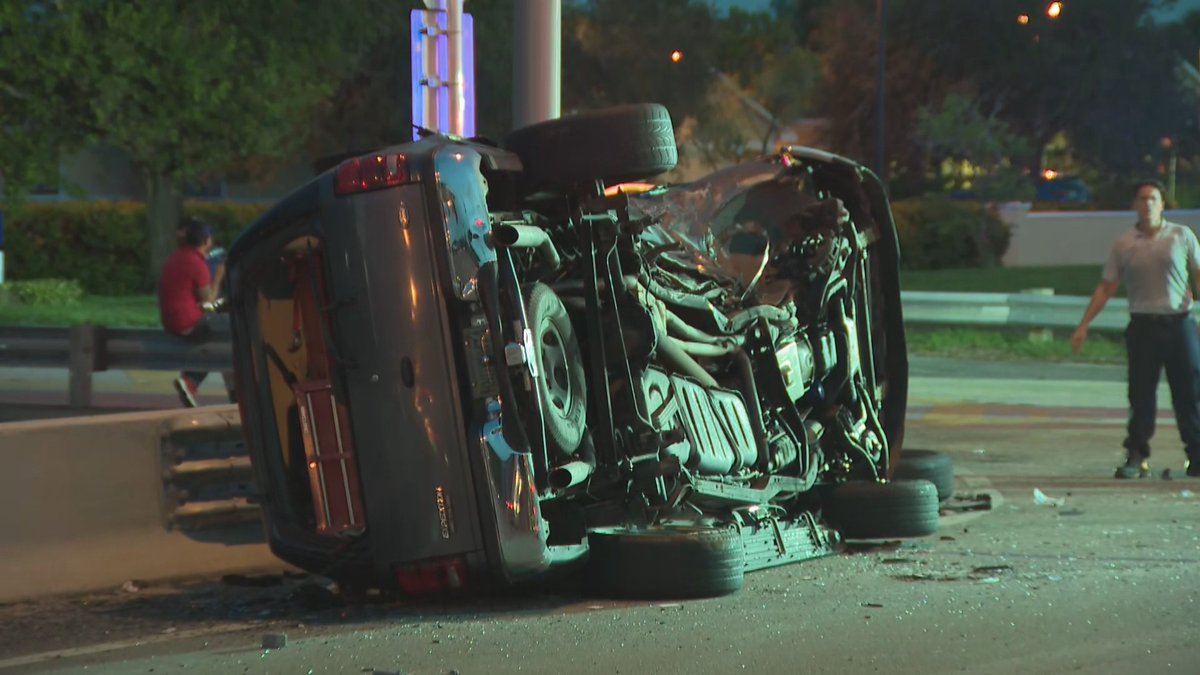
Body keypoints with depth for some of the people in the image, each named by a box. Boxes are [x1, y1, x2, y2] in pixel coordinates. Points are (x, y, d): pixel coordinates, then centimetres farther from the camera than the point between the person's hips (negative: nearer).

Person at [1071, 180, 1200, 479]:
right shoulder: (1124, 244, 7)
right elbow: (1106, 288, 9)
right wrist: (1083, 326, 5)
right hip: (1143, 327, 0)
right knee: (1140, 395, 0)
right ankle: (1137, 457, 4)